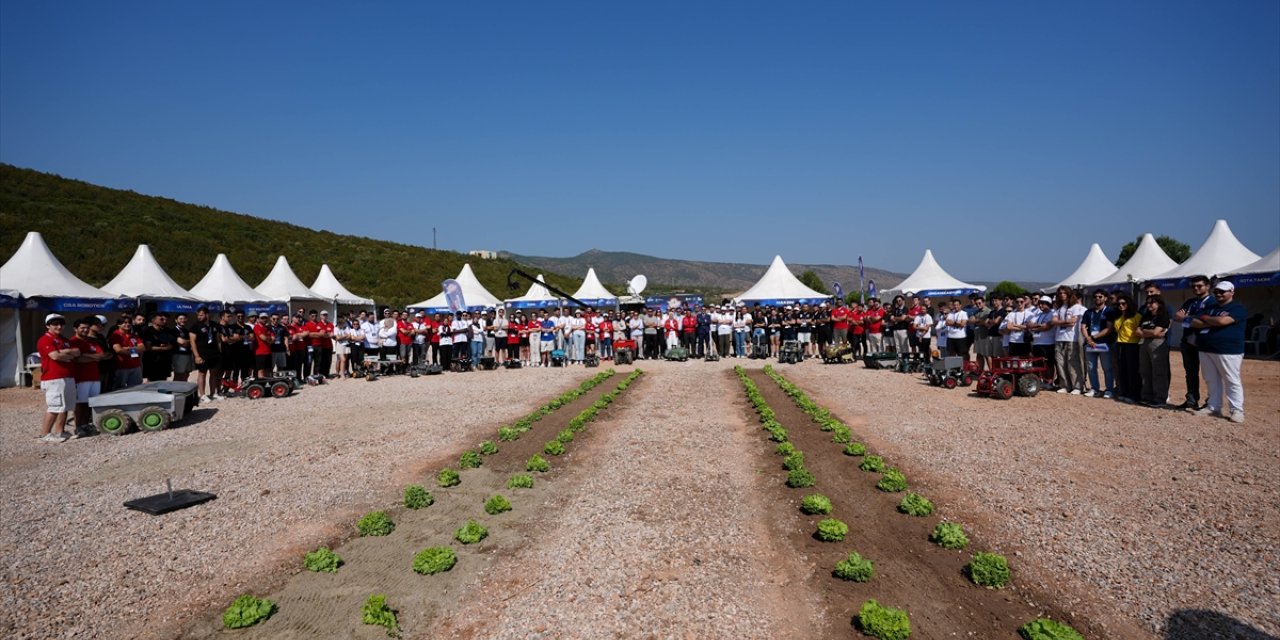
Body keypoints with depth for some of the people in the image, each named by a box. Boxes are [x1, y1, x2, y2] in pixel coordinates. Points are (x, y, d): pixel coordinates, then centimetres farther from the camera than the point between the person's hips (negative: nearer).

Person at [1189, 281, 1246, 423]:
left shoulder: (1238, 308, -5)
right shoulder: (1209, 308, 16)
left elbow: (1222, 321, -21)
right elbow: (1194, 323, 5)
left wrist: (1205, 318, -2)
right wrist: (1214, 321, -10)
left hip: (1228, 351, -7)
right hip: (1206, 350, 7)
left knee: (1232, 382, -3)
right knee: (1211, 381, 11)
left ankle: (1237, 410, 0)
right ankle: (1213, 407, 18)